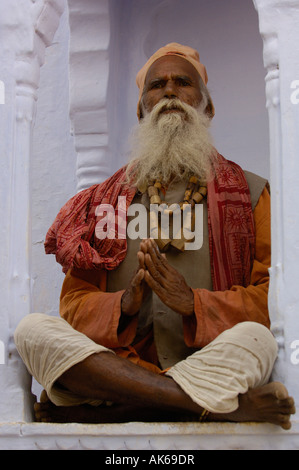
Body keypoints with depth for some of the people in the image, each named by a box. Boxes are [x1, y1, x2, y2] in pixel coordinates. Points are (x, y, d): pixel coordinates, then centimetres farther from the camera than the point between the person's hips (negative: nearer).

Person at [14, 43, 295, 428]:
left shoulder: (250, 192, 15)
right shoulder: (102, 200, 21)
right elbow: (74, 302, 12)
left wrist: (192, 302, -13)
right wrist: (124, 304, -11)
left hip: (213, 366, -2)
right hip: (117, 364, 2)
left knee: (255, 337, -34)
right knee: (32, 328, -25)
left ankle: (78, 411, -32)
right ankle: (228, 405, -33)